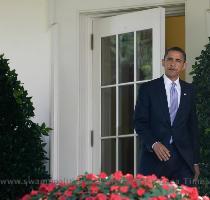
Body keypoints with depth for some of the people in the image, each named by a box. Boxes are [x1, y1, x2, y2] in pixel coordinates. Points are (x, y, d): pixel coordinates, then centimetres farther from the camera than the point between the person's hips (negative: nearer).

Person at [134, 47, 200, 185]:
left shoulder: (189, 90, 14)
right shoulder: (148, 89, 4)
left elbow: (193, 126, 15)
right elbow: (140, 122, 1)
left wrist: (195, 161, 11)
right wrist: (154, 144, -16)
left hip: (183, 158, 2)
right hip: (154, 157, -2)